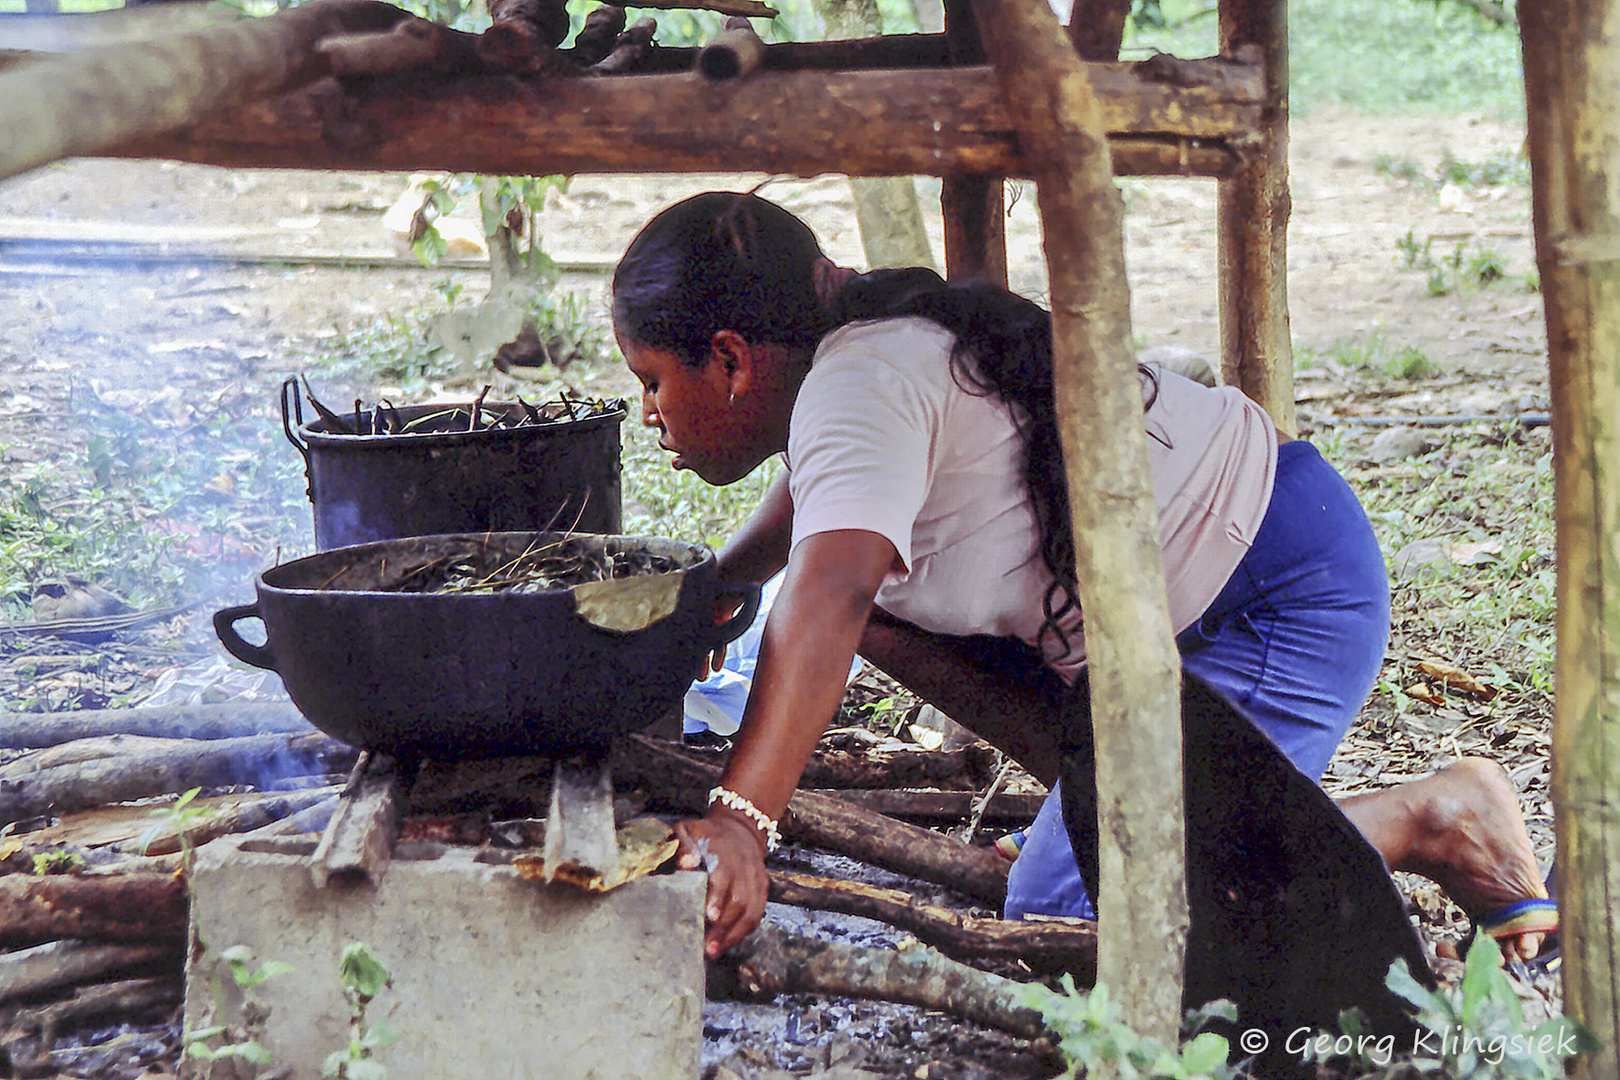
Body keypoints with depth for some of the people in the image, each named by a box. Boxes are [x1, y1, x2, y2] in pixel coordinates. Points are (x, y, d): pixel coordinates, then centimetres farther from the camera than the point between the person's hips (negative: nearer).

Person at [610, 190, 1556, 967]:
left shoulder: (859, 387, -24)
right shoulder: (861, 346, 6)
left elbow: (829, 597, -43)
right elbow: (818, 497, 30)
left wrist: (737, 821, -52)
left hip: (1288, 600, -10)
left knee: (1059, 917, -14)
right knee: (885, 614, 7)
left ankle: (1427, 822, -3)